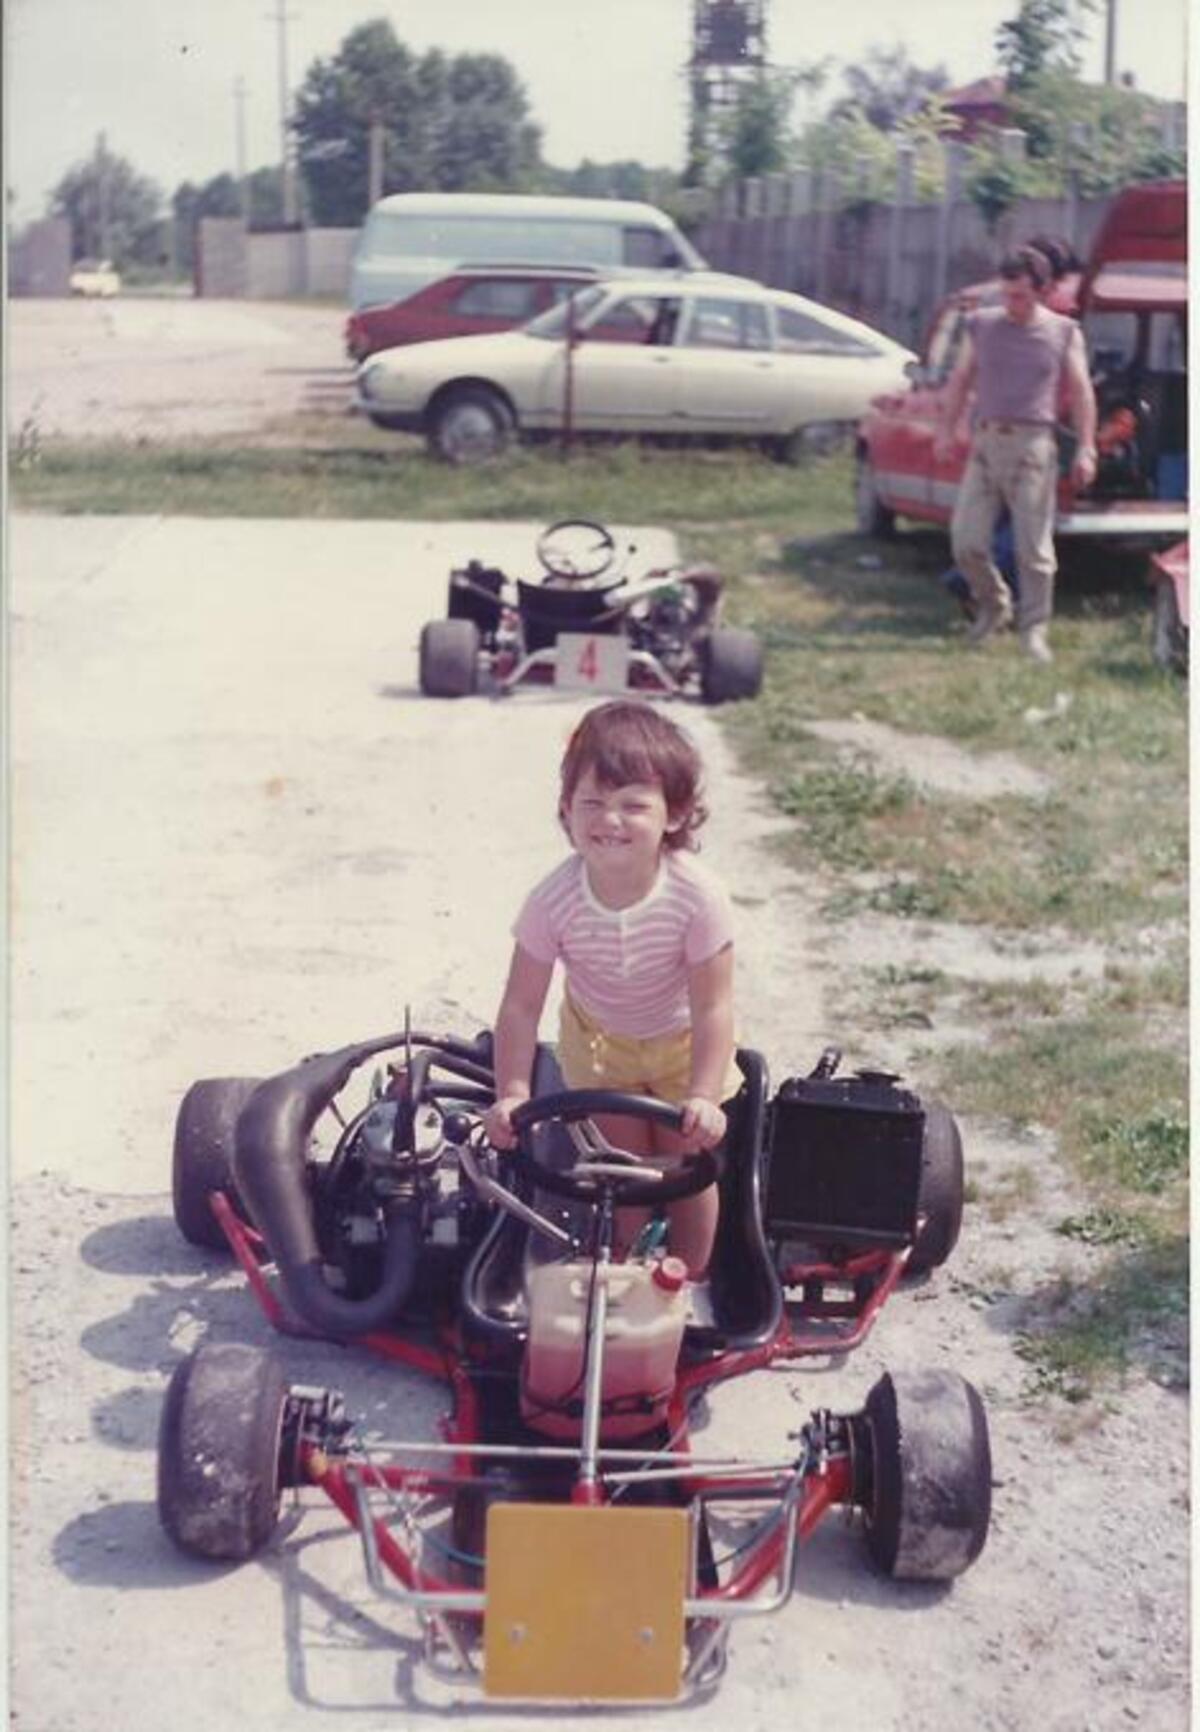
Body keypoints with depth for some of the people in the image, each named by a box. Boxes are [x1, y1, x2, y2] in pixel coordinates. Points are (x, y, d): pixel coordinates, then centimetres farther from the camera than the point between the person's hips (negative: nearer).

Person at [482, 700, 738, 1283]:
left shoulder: (697, 897, -35)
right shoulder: (554, 900, -31)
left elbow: (713, 1008, -29)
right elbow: (521, 1004, -23)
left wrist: (703, 1097, -36)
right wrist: (512, 1094, -30)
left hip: (680, 1040, -1)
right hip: (597, 1038, 1)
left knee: (688, 1162, 8)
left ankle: (690, 1281, 32)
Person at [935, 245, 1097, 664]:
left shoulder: (1063, 332, 5)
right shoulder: (982, 325, 9)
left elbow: (1081, 392, 6)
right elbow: (960, 380, 17)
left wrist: (1086, 449, -1)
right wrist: (946, 430, 11)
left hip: (1033, 445, -2)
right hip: (985, 443, 2)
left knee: (1034, 547, -3)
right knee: (966, 542, -1)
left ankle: (1034, 631, 6)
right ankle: (993, 605, 24)